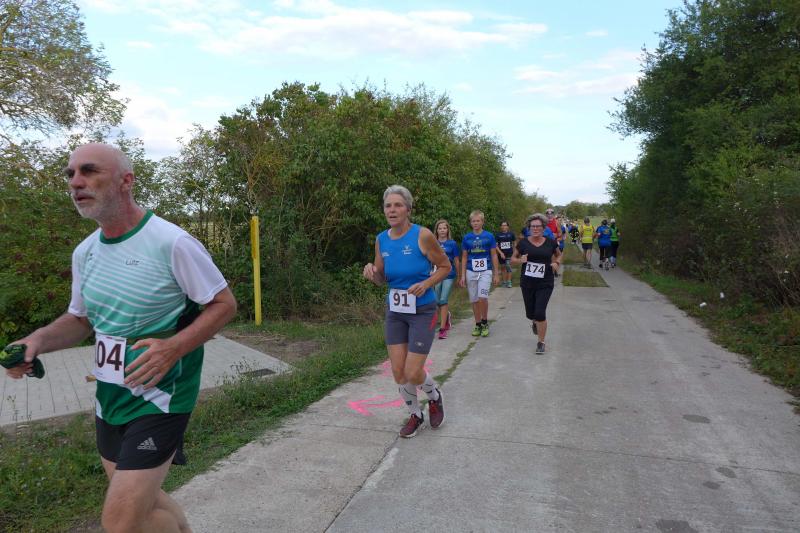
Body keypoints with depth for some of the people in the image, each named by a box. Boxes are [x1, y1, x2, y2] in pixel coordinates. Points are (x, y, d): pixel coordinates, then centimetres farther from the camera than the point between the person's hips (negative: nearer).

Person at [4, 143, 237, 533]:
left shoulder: (171, 243, -18)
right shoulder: (85, 252, 5)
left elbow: (224, 305, -13)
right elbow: (81, 318, 17)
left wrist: (174, 347, -26)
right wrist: (39, 339, -3)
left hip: (160, 396, -7)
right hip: (109, 398, 8)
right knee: (138, 502, 20)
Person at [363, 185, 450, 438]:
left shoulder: (423, 235, -15)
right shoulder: (381, 240, 0)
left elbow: (445, 267, -4)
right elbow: (381, 279, 10)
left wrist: (426, 284, -20)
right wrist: (371, 272, -13)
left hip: (422, 311, -5)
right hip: (395, 311, 5)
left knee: (413, 373, -5)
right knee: (398, 372, 6)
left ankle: (435, 397, 30)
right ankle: (415, 415, 32)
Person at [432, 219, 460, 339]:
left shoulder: (452, 243, 1)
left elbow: (456, 261, 7)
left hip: (449, 275, -2)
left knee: (443, 300, -11)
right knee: (438, 301, 10)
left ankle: (442, 328, -7)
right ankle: (447, 316, 40)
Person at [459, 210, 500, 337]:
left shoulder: (489, 236, -1)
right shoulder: (466, 238, 4)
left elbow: (494, 255, 3)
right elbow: (464, 257, 9)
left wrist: (496, 274, 1)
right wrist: (463, 276, 5)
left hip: (485, 271, -2)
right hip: (471, 272, 3)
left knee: (482, 297, -17)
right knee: (474, 300, 8)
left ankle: (485, 323, 3)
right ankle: (478, 325, 22)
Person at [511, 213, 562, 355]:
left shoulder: (550, 243, 0)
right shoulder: (523, 243, -2)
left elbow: (559, 255, 18)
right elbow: (513, 259, 7)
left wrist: (557, 263, -2)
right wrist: (520, 260, -14)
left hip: (545, 284, -1)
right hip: (527, 283, 1)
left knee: (540, 313, -11)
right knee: (530, 314, 11)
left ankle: (541, 342, 8)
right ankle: (535, 322, 50)